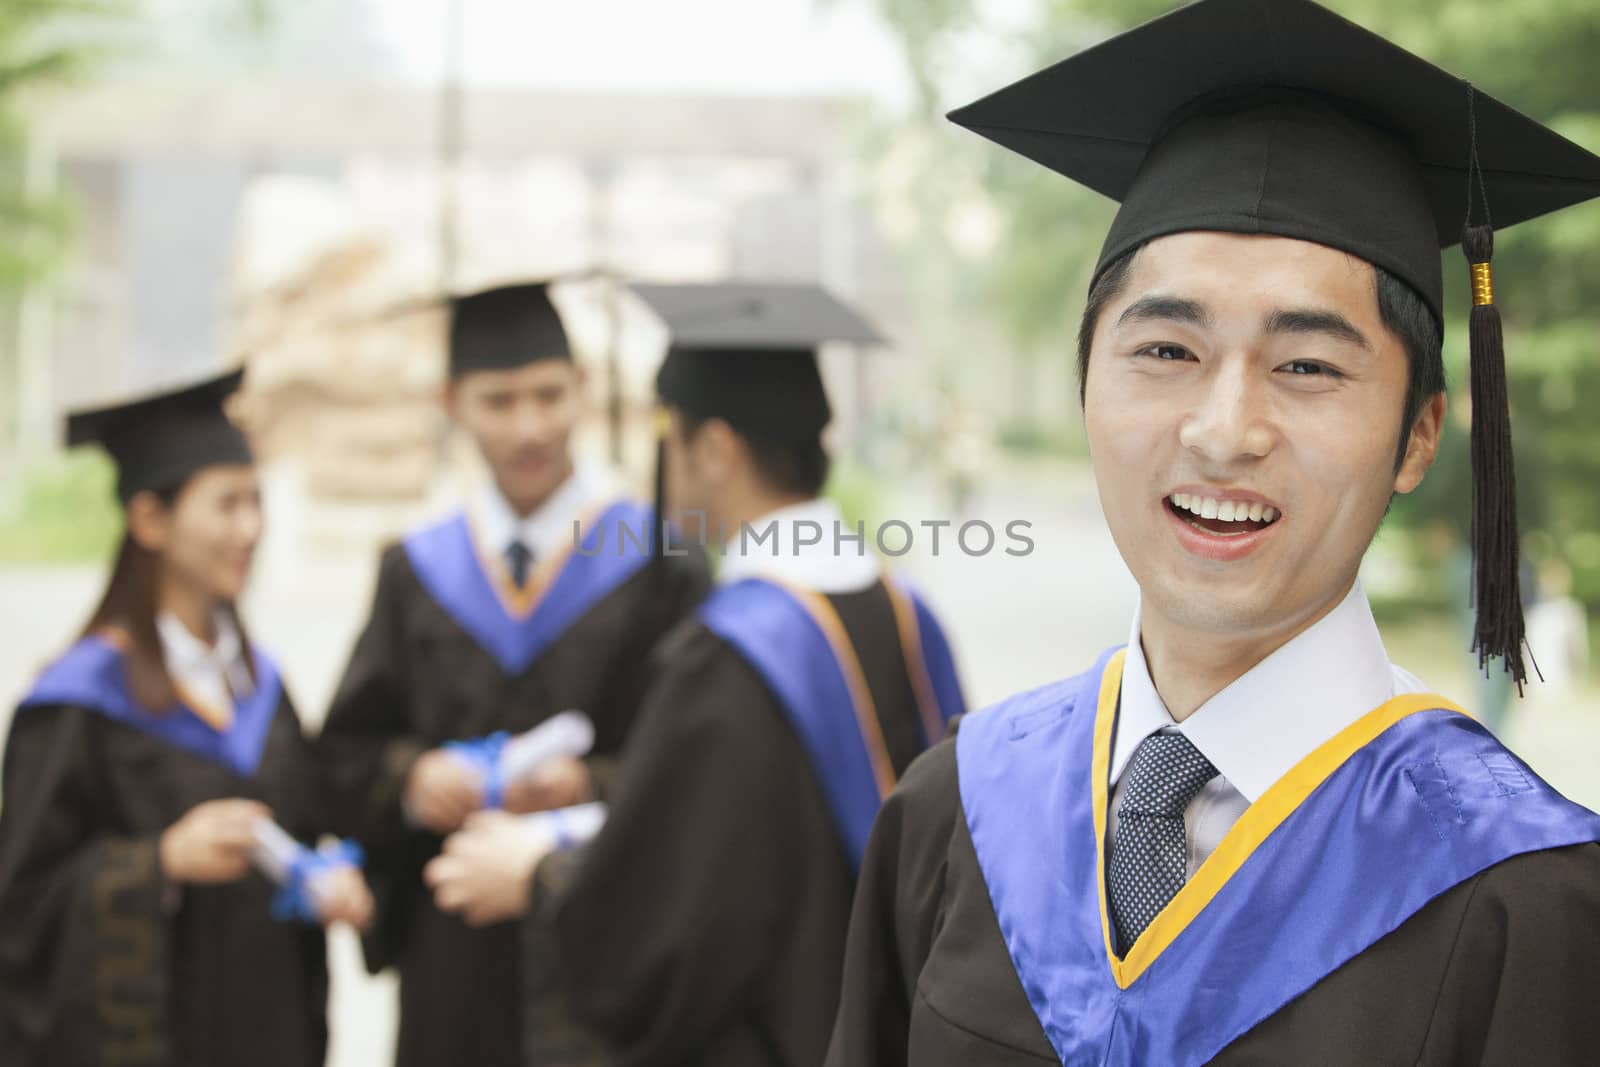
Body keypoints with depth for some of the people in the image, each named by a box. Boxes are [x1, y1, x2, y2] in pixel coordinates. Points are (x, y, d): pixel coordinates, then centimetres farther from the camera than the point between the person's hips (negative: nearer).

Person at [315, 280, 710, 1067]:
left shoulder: (658, 566, -1)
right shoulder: (415, 573, 10)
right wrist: (411, 779, -11)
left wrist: (595, 786, -19)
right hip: (453, 958, 3)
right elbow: (348, 750, 9)